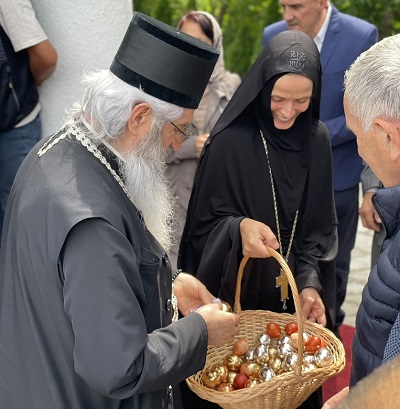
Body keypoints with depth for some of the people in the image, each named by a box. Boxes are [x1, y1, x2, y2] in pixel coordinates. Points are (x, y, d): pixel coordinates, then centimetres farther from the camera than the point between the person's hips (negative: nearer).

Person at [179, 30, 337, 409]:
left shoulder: (317, 140, -3)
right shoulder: (229, 141, -16)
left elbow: (321, 225, 2)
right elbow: (204, 223, -10)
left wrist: (310, 284, -11)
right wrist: (238, 228, -30)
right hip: (235, 296, -3)